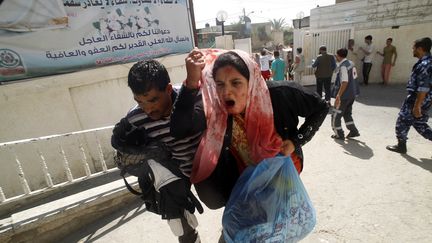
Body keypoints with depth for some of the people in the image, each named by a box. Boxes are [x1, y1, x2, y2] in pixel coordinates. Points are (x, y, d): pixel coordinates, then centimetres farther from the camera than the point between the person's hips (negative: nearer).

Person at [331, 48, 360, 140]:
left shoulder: (343, 66, -19)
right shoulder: (351, 63, 8)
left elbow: (345, 82, -27)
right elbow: (353, 78, 15)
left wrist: (338, 95, -27)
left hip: (345, 95, -9)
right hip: (352, 94, 9)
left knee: (336, 116, 4)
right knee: (347, 114, 22)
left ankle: (339, 134, 13)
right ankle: (354, 131, 26)